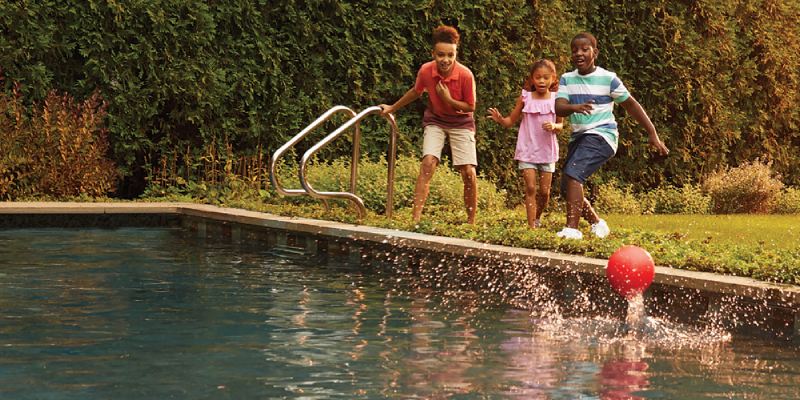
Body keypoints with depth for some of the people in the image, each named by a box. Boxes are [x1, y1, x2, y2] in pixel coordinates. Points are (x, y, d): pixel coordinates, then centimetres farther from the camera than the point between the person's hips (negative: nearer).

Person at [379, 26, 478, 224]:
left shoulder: (465, 75, -26)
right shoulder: (426, 71, -19)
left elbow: (470, 107, -12)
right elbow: (416, 91, 4)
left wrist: (449, 99, -29)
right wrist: (393, 108, 16)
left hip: (461, 123, -1)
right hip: (435, 120, 1)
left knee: (468, 173, -8)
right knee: (428, 162, -21)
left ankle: (471, 222, 10)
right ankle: (415, 218, -23)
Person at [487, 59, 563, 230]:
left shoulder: (556, 100, -2)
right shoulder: (525, 98, -3)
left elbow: (560, 124, 4)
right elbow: (511, 120, 5)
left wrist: (553, 126, -19)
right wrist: (500, 119, -16)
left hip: (547, 150, 1)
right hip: (527, 150, -1)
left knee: (544, 190, 5)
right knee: (530, 188, -10)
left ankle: (538, 217, 32)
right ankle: (531, 225, -6)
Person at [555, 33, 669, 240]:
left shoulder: (608, 79, -3)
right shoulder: (567, 79, 6)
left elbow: (631, 105, 6)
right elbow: (558, 107, -9)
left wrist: (652, 133, 7)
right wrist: (575, 107, -33)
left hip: (601, 136, -6)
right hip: (578, 137, 6)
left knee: (572, 174, -27)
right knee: (568, 190, 6)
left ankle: (572, 229, -30)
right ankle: (597, 224, 30)